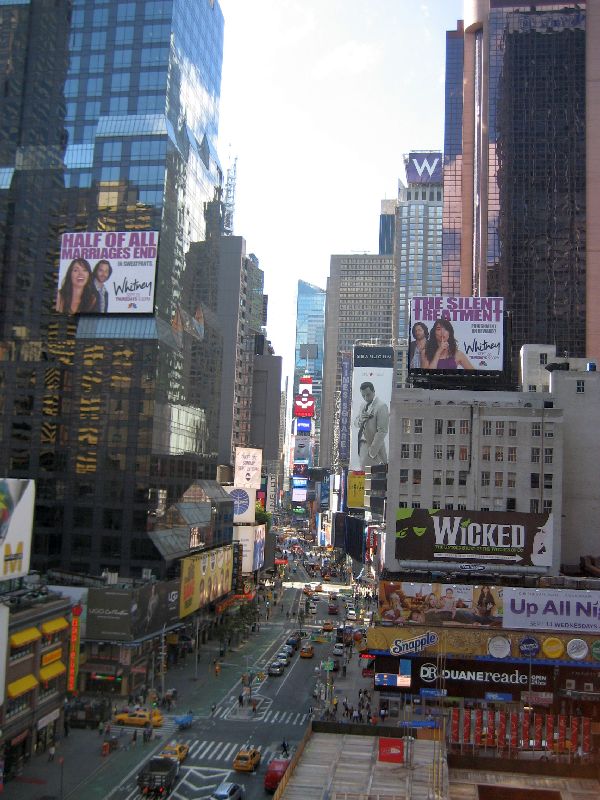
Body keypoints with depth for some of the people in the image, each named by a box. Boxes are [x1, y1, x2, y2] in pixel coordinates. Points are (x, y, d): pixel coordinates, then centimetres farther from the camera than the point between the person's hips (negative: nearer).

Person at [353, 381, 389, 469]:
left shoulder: (381, 406, -13)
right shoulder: (363, 405, 13)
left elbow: (382, 431, -17)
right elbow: (356, 422, 20)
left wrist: (372, 451, -19)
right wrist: (360, 420, -6)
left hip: (373, 444, -8)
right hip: (362, 444, 8)